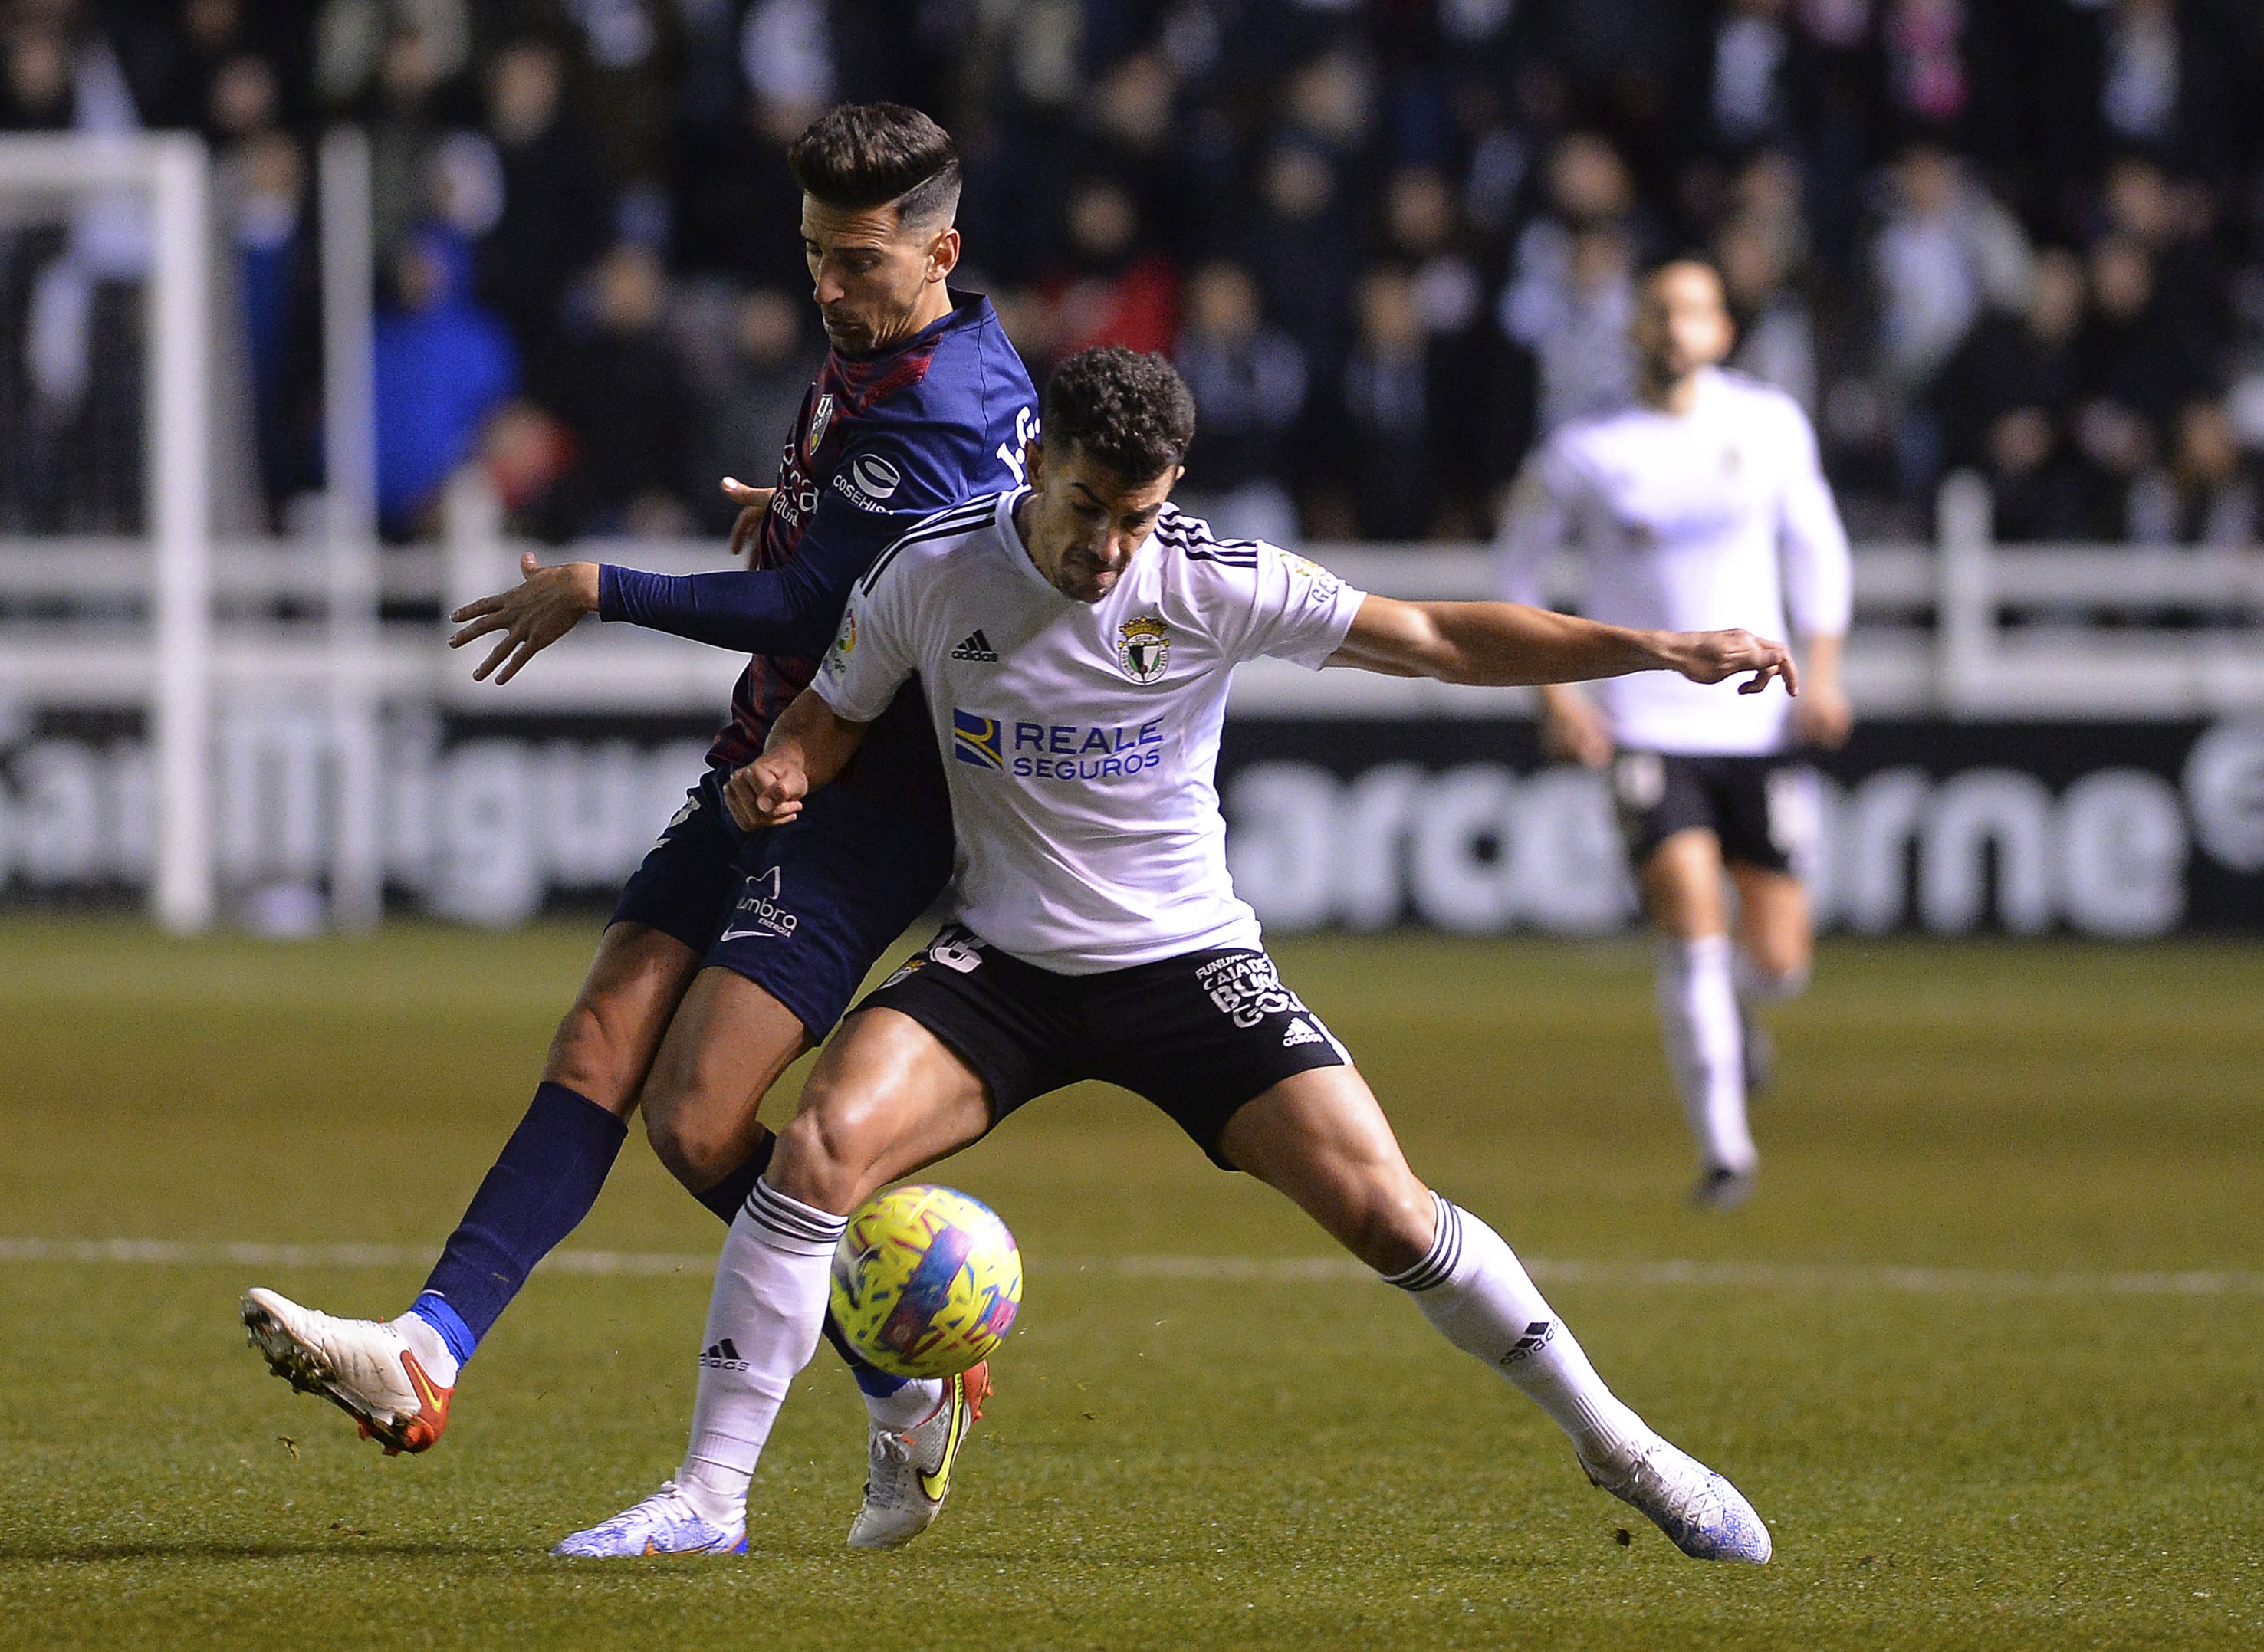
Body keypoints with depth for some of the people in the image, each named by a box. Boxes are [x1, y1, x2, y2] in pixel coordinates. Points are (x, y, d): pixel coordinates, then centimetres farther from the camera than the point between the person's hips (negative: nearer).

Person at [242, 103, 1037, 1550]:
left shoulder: (939, 404, -18)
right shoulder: (870, 358, 14)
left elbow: (819, 611, -21)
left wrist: (604, 591, -14)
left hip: (862, 807, -9)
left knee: (699, 1119, -16)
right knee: (598, 1056, -5)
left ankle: (915, 1382, 2)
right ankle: (428, 1355, -15)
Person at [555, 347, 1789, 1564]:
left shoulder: (1216, 583, -13)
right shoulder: (930, 573, -10)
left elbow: (1438, 640, -7)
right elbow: (834, 714, 7)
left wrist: (1659, 651, -12)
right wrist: (779, 771, -17)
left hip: (1188, 962, -1)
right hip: (1002, 960, 1)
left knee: (1384, 1212, -12)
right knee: (822, 1145, -24)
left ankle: (1612, 1442, 8)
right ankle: (706, 1498, -16)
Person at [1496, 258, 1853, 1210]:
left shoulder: (1771, 426, 3)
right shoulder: (1587, 454, -5)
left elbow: (1813, 543, 17)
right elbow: (1518, 571, 7)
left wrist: (1822, 669, 6)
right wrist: (1552, 690, -3)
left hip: (1757, 724, 3)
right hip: (1647, 727, -3)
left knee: (1778, 961, 3)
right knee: (1692, 927, -18)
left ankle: (1732, 1007, 41)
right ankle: (1724, 1149, -10)